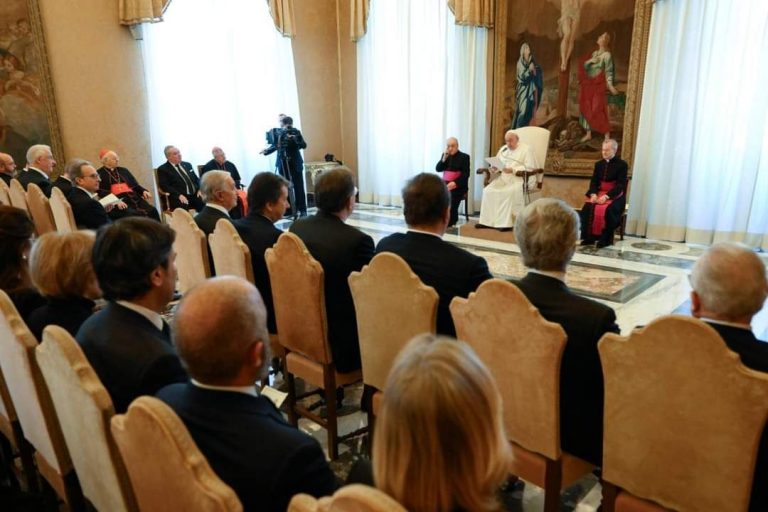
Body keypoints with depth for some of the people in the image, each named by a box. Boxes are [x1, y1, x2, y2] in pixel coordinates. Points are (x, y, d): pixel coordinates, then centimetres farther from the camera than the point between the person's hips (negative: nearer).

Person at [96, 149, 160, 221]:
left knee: (152, 211, -24)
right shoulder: (99, 174, 9)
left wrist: (144, 191, 1)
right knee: (132, 215, -35)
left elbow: (135, 185, 24)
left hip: (134, 198, 5)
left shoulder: (123, 170, 26)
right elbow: (101, 192, -4)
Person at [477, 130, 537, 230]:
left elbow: (529, 167, -10)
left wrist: (513, 170, -21)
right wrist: (494, 168, -5)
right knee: (488, 190, -19)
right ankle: (487, 221, -17)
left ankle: (505, 223, -32)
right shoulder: (503, 149, 21)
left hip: (520, 178, -6)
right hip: (503, 178, 6)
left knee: (509, 192, -35)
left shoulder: (525, 149, 1)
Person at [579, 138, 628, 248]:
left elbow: (620, 185, -12)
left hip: (615, 196, -4)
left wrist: (606, 196, -25)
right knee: (587, 207, -25)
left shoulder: (622, 164, -3)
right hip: (599, 193, 5)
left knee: (607, 210, -34)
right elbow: (593, 181, 7)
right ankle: (589, 236, -17)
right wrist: (593, 194, -15)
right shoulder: (599, 164, 14)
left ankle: (606, 239, -21)